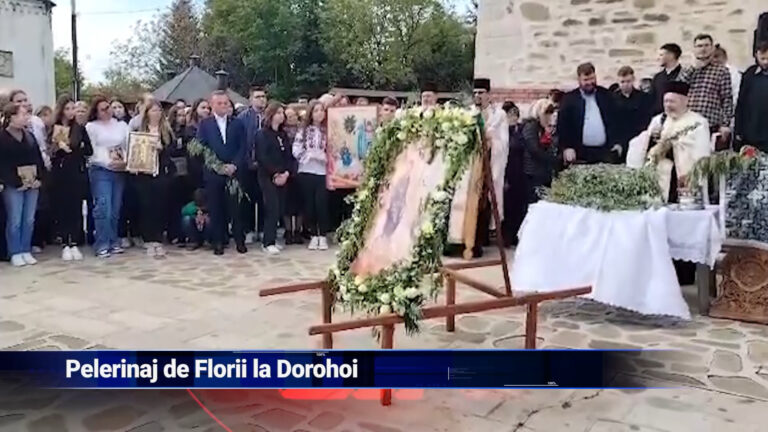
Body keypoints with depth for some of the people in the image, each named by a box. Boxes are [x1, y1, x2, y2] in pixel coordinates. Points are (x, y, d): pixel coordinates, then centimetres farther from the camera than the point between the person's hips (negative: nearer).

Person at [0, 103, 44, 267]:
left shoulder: (29, 135, 12)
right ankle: (15, 253, 8)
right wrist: (16, 183, -13)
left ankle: (26, 251, 16)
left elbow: (38, 158, 11)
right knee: (15, 220, -1)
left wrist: (38, 178, -1)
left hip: (32, 184, 5)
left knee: (29, 220, 7)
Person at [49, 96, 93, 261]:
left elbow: (89, 151, 2)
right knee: (61, 209, 1)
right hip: (60, 175, -1)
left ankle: (74, 244, 9)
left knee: (76, 209, 2)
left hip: (78, 174, 1)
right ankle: (65, 245, 8)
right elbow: (50, 153, -1)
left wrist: (71, 150, -9)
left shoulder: (80, 129, 7)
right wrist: (59, 147, -18)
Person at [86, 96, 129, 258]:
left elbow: (129, 146, 9)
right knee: (103, 207, -12)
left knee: (115, 208, 6)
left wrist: (125, 161, -9)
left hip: (120, 171, 4)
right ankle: (102, 245, -8)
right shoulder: (91, 127, 4)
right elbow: (92, 150, -4)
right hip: (101, 170, -4)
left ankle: (114, 242, 14)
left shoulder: (121, 125, 16)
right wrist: (109, 162, -15)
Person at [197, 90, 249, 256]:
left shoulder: (238, 123, 10)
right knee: (215, 208, 2)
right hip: (212, 173, 0)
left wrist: (234, 165, -10)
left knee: (236, 207, 1)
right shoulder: (204, 124, 7)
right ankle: (218, 242, 11)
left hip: (235, 172, 0)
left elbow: (243, 148, 4)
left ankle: (240, 240, 11)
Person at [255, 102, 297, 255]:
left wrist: (287, 173, -7)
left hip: (283, 177, 6)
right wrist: (275, 174, -14)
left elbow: (289, 156, 9)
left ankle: (270, 239, 12)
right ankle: (269, 242, -7)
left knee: (280, 209, 2)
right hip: (268, 177, -6)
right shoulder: (262, 134, -2)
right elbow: (262, 157, -11)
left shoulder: (283, 134, 16)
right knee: (273, 208, -12)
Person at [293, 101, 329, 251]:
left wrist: (324, 156, -16)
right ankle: (313, 235, 15)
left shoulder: (328, 130, 4)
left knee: (321, 203, -6)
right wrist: (311, 155, -11)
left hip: (323, 171, -1)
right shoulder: (304, 130, 7)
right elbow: (296, 151, 0)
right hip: (306, 171, 1)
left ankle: (323, 236, 7)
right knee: (309, 203, 4)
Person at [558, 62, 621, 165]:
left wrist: (616, 143, 2)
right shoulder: (569, 99, 2)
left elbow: (615, 121, 11)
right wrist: (567, 147, -10)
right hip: (580, 153, -2)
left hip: (605, 151, 2)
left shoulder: (606, 95, 10)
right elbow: (562, 125, 0)